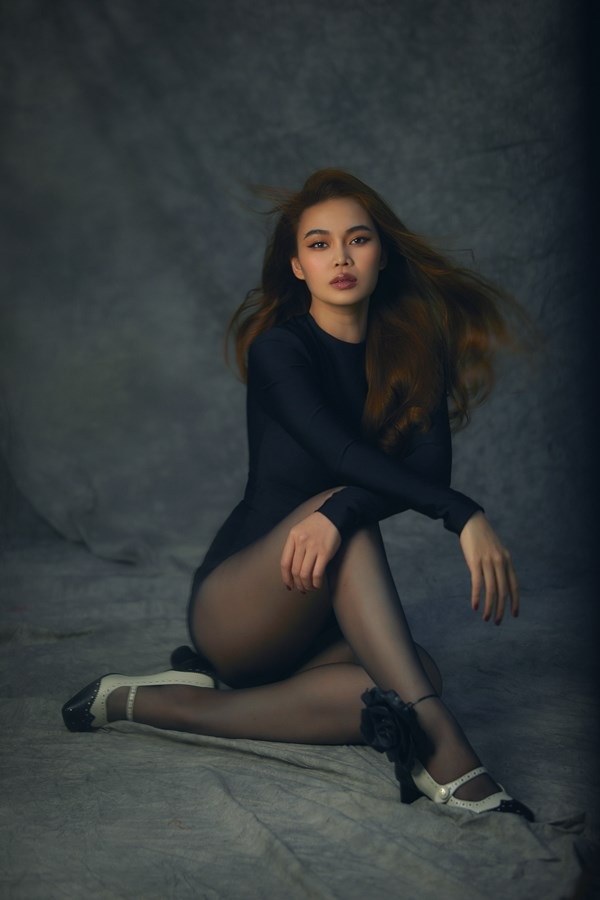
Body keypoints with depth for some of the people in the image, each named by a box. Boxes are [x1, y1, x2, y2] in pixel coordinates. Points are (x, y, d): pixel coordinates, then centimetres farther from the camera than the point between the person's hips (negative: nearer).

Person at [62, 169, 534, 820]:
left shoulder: (411, 348, 4)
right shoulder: (278, 349, -11)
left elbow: (429, 465, -13)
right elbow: (342, 454, -29)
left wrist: (340, 512, -33)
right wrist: (465, 516, -39)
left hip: (323, 619, 5)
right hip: (233, 609, -5)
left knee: (419, 676, -29)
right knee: (344, 508, -34)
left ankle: (176, 704, -14)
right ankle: (440, 752, -42)